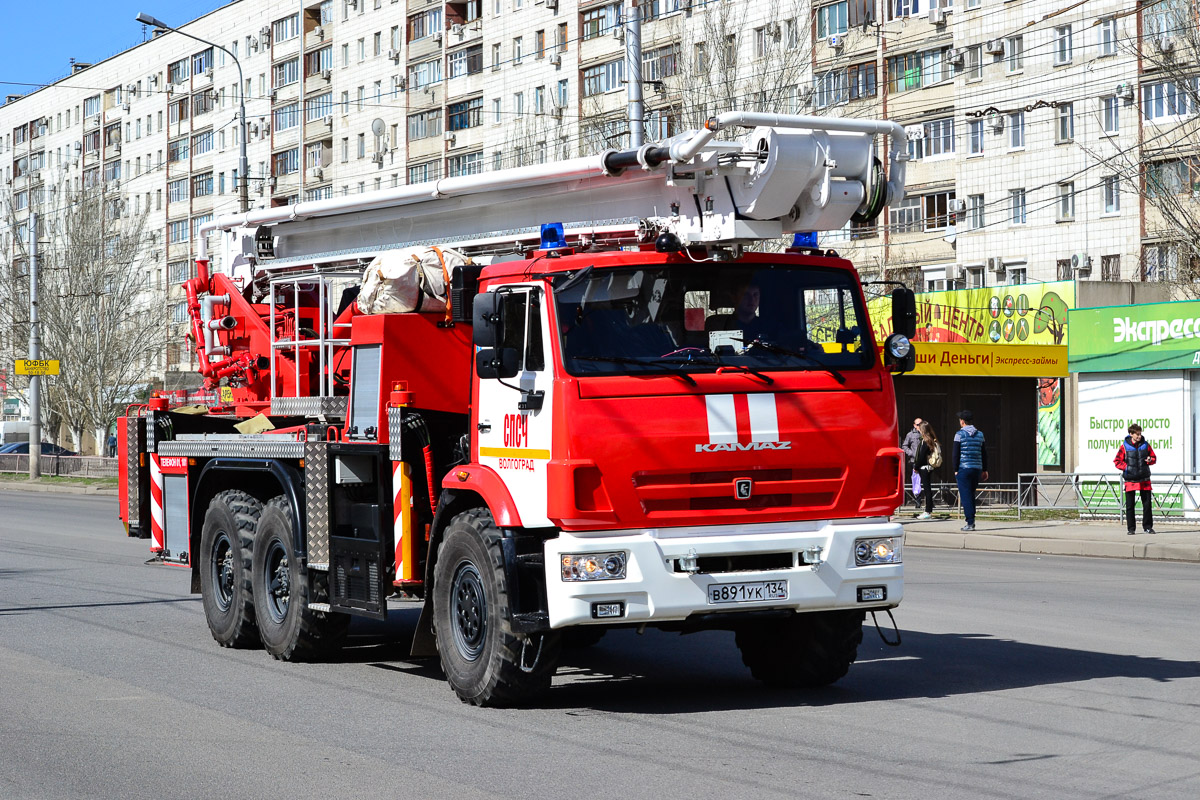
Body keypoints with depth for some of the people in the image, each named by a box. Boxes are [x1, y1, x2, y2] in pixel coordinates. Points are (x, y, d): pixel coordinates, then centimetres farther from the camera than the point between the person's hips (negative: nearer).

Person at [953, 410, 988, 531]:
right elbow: (984, 454, 11)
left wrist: (955, 470, -1)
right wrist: (984, 470, 16)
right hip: (977, 469, 5)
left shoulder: (960, 434, -5)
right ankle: (971, 521, 16)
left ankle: (970, 522, -10)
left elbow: (956, 454, -7)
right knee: (971, 495, 15)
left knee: (965, 496, -4)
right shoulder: (980, 434, 9)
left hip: (963, 468, -5)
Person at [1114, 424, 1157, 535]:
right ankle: (1131, 528, 9)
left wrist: (1150, 460, -7)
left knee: (1147, 504, 2)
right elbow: (1117, 461, 3)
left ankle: (1148, 526, 12)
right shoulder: (1125, 446, -1)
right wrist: (1126, 467, -10)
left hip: (1144, 479, 2)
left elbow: (1154, 457, 15)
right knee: (1129, 505, 2)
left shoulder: (1145, 445, 6)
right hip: (1130, 479, -2)